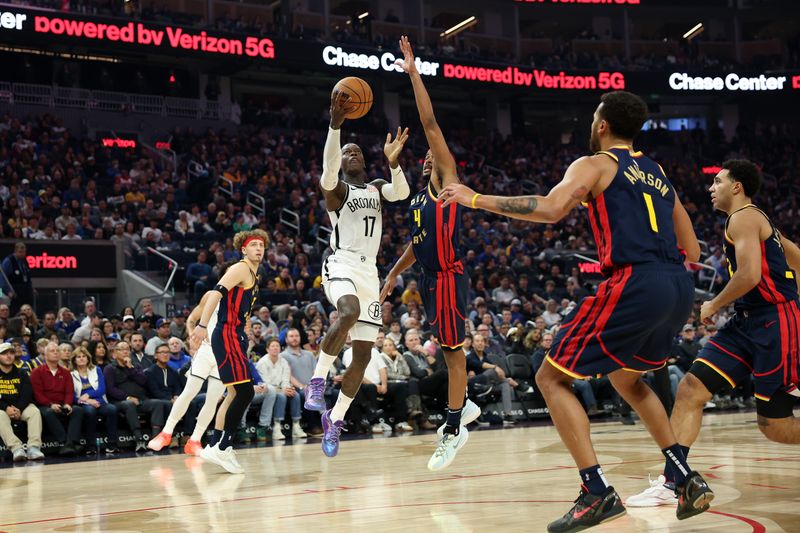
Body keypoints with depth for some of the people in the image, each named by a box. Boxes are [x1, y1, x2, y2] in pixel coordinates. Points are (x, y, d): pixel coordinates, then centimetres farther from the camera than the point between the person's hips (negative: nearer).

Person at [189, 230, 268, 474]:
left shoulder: (253, 276, 21)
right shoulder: (240, 269, -8)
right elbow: (216, 293, -22)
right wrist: (202, 326, -33)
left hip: (235, 337, 10)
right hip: (227, 335, -10)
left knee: (237, 395, 11)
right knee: (245, 392, -15)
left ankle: (224, 448, 16)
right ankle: (222, 449, -11)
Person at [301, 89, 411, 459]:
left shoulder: (377, 188, 19)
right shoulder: (336, 189, 2)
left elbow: (402, 193, -3)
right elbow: (328, 170, -22)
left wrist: (392, 162, -23)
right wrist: (335, 124, -35)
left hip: (369, 271, 6)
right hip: (341, 264, -6)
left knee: (363, 354, 2)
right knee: (350, 312, -39)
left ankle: (334, 420, 17)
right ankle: (318, 379, -24)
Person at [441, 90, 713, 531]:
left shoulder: (595, 164, 5)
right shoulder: (659, 175, 26)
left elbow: (550, 209, -14)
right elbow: (691, 251, 24)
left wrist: (476, 200, -6)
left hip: (636, 284, -8)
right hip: (679, 288, 8)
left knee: (552, 378, 3)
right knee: (626, 377, 31)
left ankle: (598, 493, -8)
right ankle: (688, 481, 23)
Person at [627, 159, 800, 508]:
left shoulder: (744, 218, -11)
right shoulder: (756, 220, 19)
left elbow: (750, 275, -23)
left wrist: (714, 306, -9)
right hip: (748, 322, 10)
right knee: (690, 389, -2)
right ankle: (670, 482, -2)